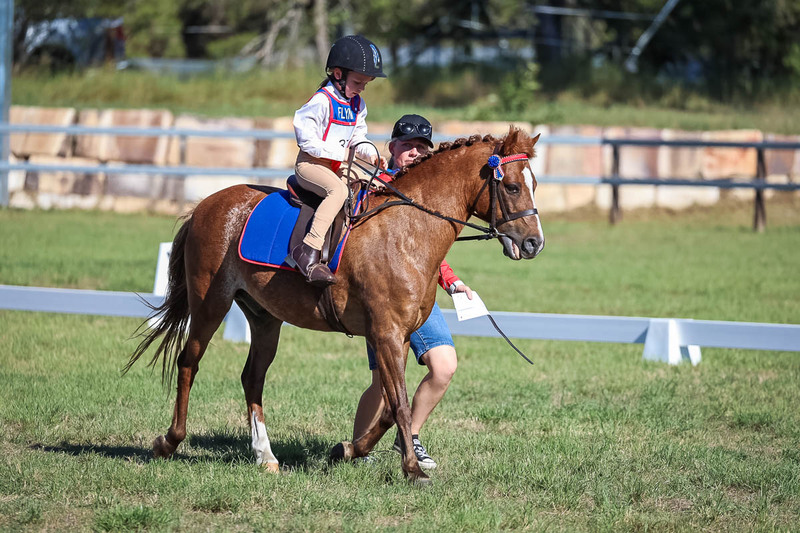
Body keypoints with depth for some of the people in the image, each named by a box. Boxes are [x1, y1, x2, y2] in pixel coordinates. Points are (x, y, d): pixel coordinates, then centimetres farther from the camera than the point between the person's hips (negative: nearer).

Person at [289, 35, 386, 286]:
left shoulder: (357, 105, 13)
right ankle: (309, 250, -44)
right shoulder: (322, 101, -14)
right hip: (311, 164, -9)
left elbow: (358, 138, 20)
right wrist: (336, 154, -19)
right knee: (338, 190, -34)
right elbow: (306, 137, -18)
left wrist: (372, 155, 0)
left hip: (338, 167, 9)